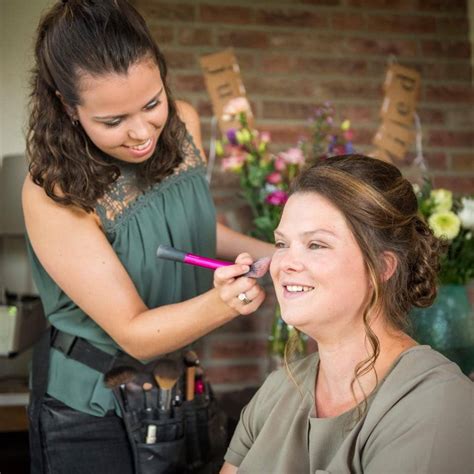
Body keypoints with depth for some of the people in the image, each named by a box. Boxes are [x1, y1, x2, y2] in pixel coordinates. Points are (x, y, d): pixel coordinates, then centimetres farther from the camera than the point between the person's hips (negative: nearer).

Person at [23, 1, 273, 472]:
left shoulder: (183, 123, -12)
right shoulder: (53, 195, -27)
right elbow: (134, 334, -24)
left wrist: (272, 254, -7)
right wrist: (222, 302, -42)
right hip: (92, 410, -5)